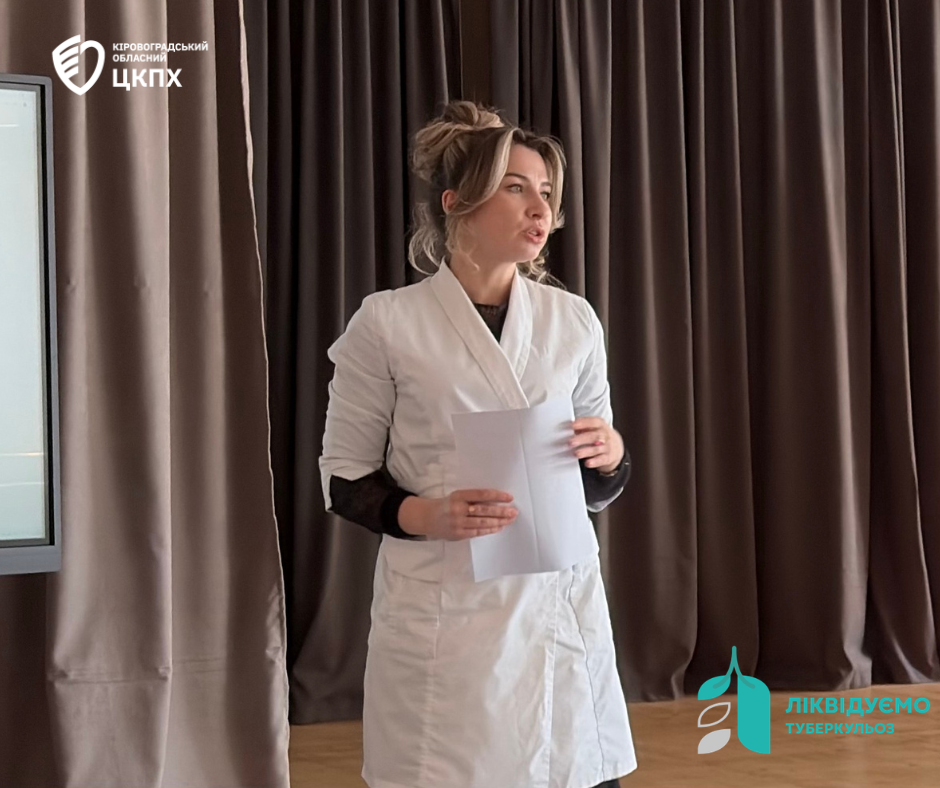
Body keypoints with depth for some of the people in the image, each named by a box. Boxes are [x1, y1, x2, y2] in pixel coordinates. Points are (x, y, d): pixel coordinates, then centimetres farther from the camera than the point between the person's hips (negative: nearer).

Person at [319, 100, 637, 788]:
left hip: (561, 604, 3)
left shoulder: (573, 320, 7)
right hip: (443, 611, -3)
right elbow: (344, 479, 1)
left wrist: (609, 454, -8)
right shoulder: (389, 323, -4)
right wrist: (424, 515, -17)